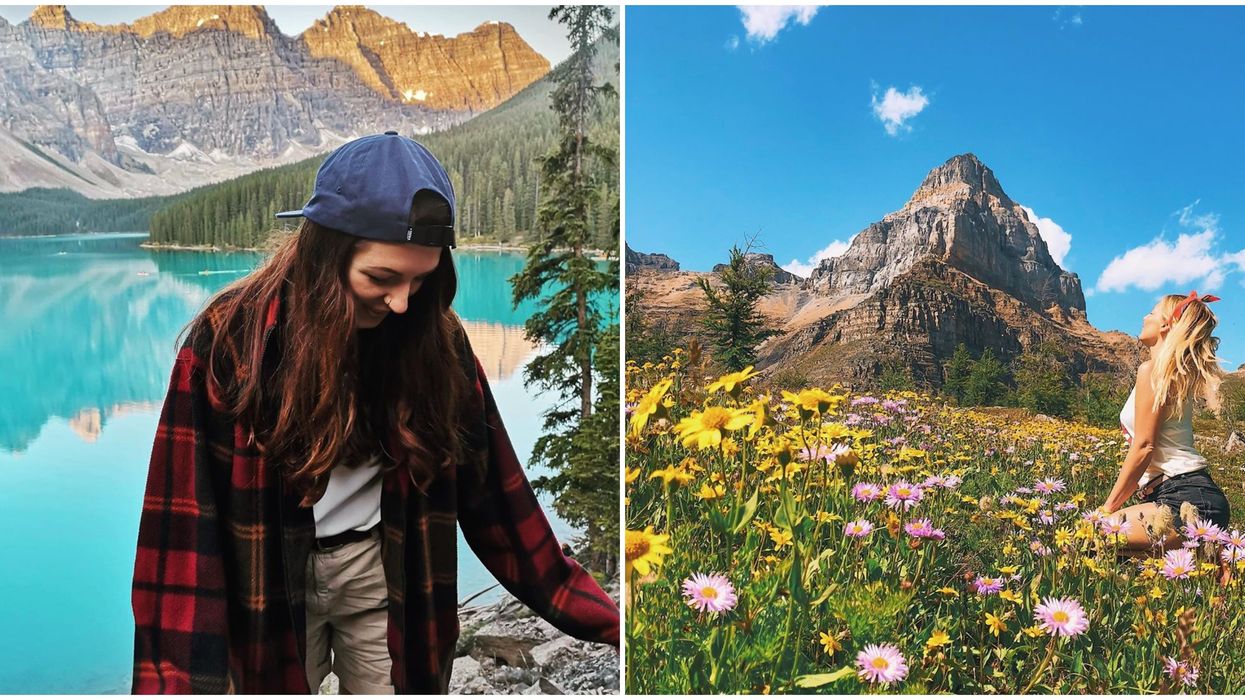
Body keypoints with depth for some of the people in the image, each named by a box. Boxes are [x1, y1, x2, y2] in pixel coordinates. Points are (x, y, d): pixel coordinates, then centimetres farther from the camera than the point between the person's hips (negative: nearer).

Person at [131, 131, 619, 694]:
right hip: (271, 579, -1)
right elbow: (186, 517, -18)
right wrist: (176, 674, -26)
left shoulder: (435, 340, -10)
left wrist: (595, 611, -7)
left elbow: (491, 488, -6)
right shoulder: (231, 337, -18)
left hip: (382, 568, 2)